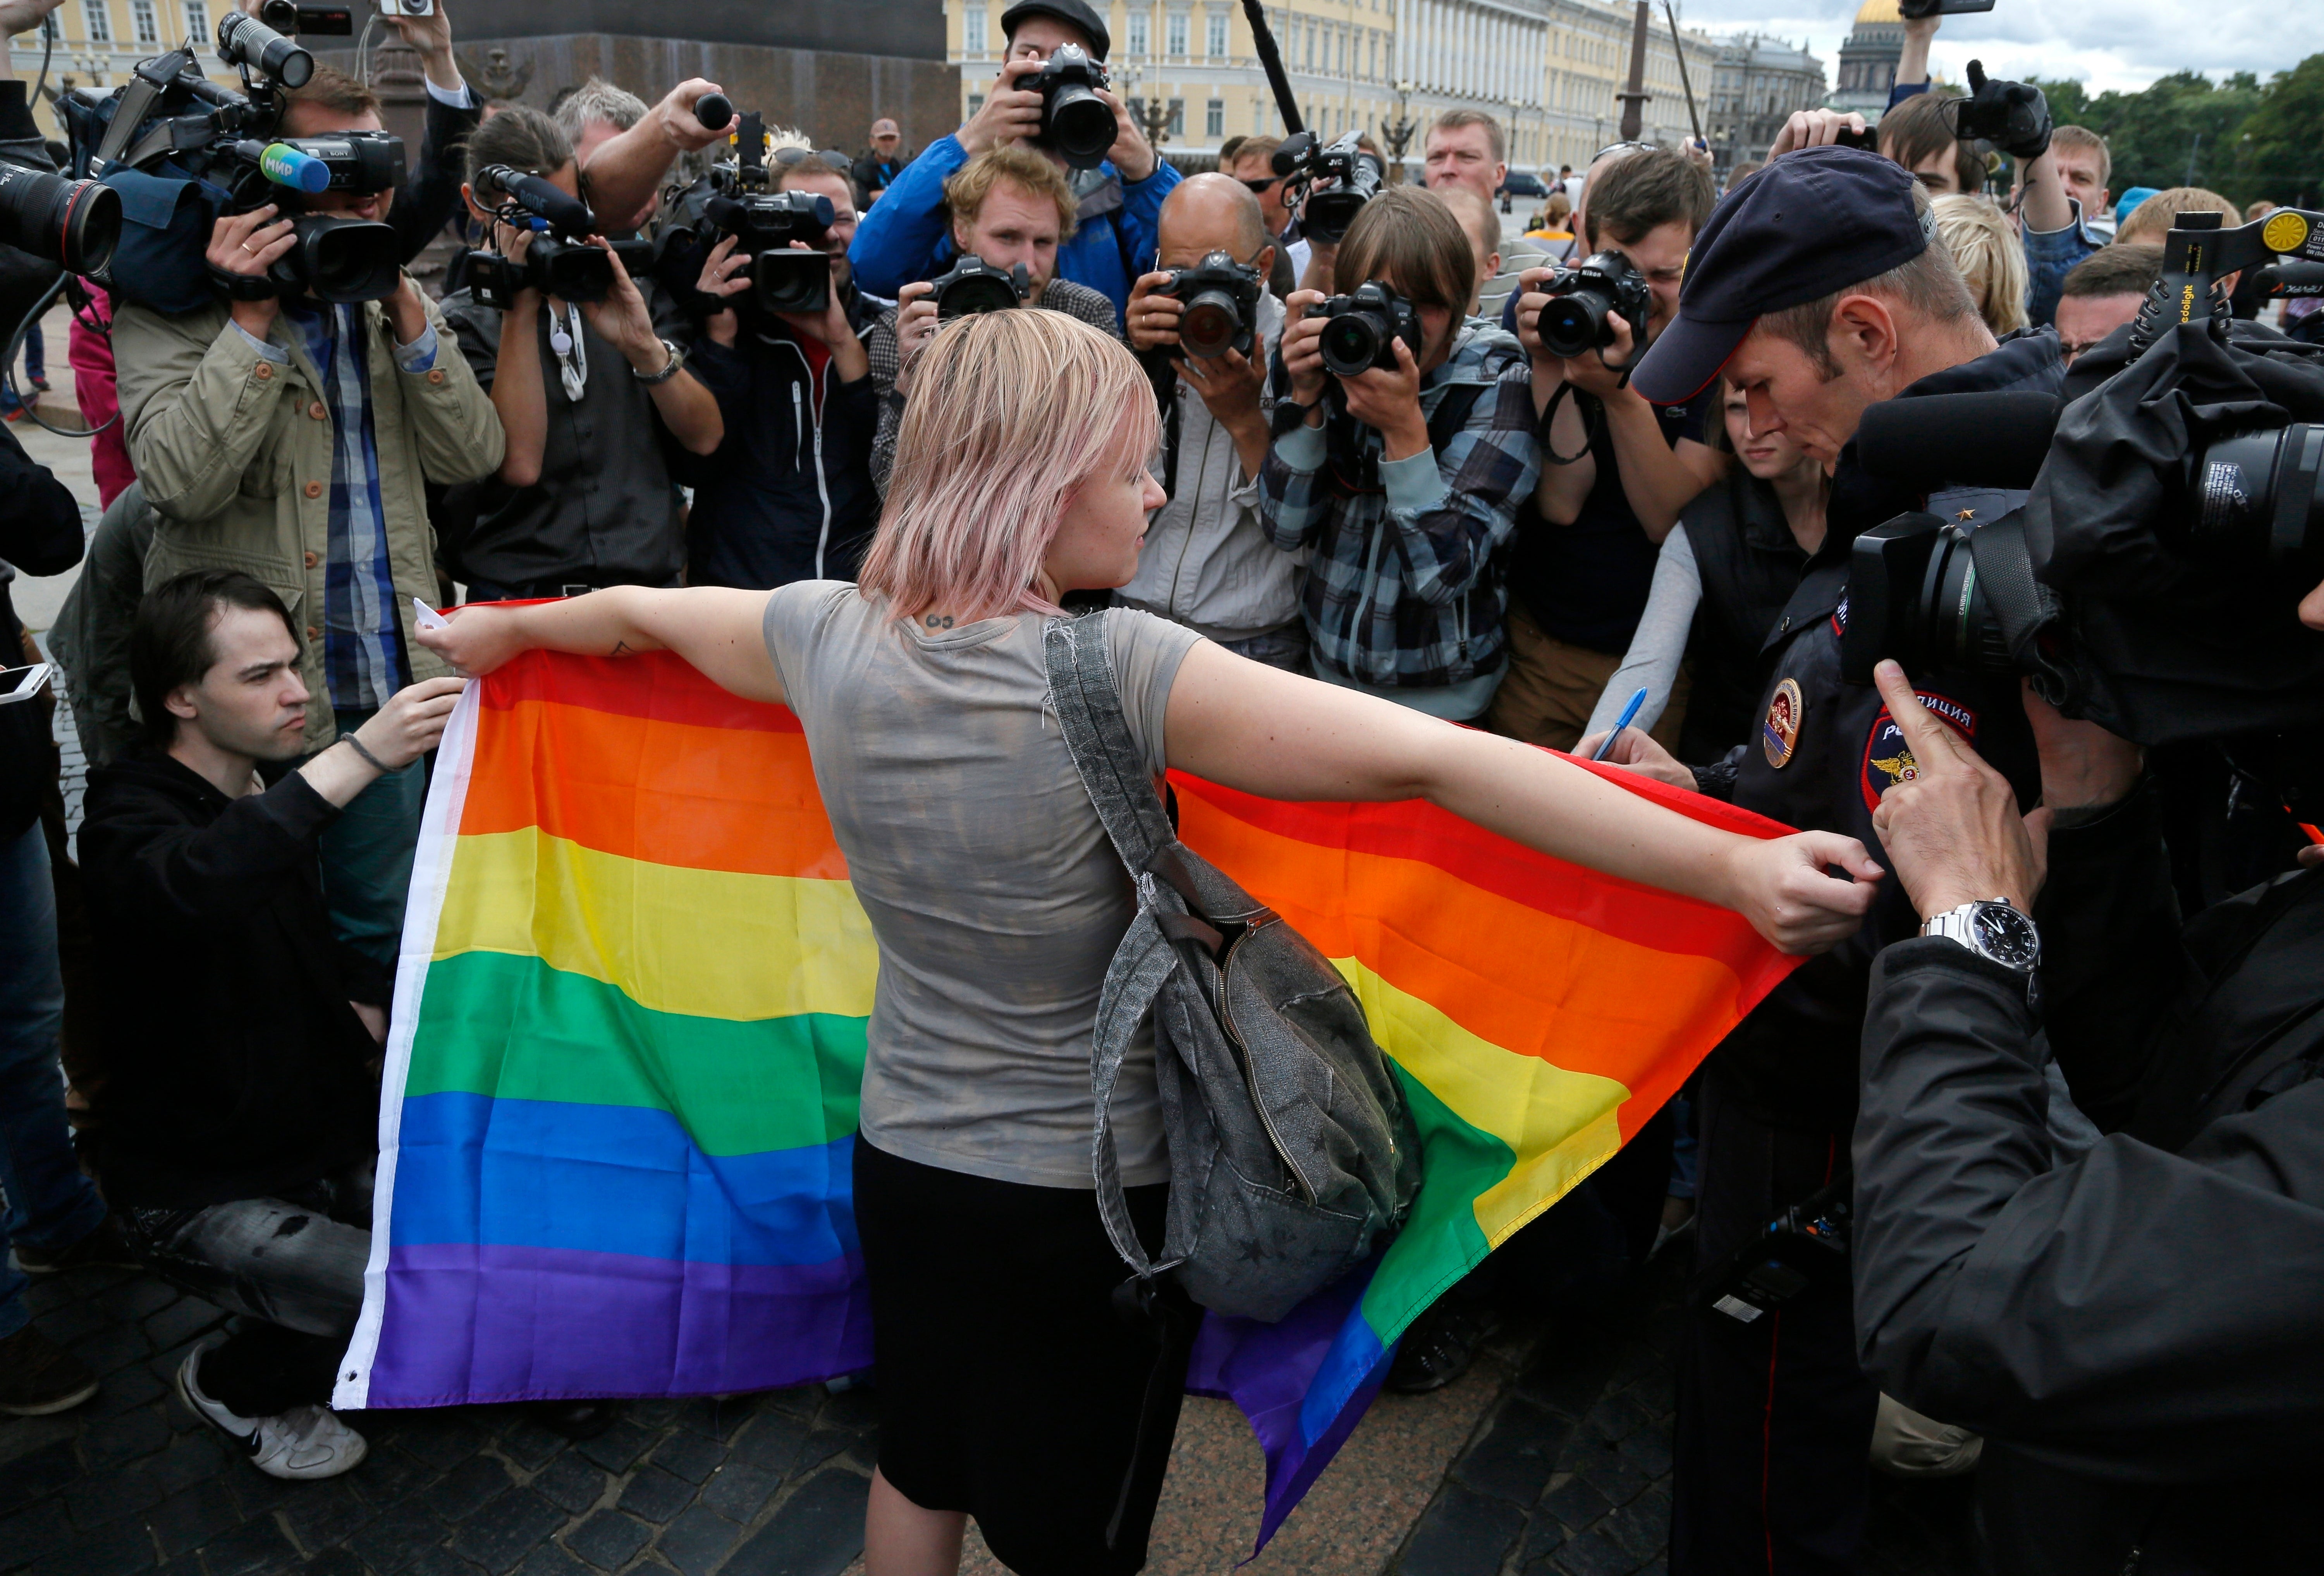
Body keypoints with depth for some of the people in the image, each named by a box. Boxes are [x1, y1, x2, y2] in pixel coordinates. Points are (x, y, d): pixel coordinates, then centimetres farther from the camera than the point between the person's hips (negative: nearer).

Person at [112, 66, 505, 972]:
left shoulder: (400, 300, 10)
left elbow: (473, 458, -1)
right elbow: (184, 481, -19)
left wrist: (405, 311, -10)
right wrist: (254, 316, -19)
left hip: (388, 693, 5)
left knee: (383, 943, 19)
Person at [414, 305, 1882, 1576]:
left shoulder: (830, 635, -10)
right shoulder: (1118, 672, -27)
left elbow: (638, 609, 11)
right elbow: (1434, 760, -34)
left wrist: (500, 628, 32)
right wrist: (1732, 865, -34)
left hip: (905, 1156, 5)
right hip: (1089, 1192, -5)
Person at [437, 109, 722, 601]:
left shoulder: (634, 296, 16)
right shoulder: (461, 323, 6)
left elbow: (706, 437, 6)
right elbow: (520, 461, -9)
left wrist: (645, 348, -10)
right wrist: (521, 310, -7)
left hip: (651, 587, 2)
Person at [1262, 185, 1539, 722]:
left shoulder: (1497, 383, -15)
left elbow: (1444, 573, -23)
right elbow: (1287, 527, -11)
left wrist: (1406, 429, -32)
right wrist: (1305, 397, -21)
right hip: (1328, 668, 4)